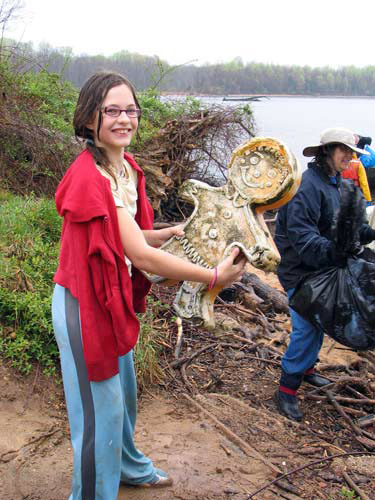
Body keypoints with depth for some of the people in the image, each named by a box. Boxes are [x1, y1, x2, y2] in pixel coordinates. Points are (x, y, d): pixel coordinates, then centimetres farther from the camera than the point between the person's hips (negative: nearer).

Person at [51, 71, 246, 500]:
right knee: (100, 407, 7)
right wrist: (214, 276, -25)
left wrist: (175, 232, -7)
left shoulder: (125, 168, 2)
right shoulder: (90, 175, -27)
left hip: (113, 298, 9)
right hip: (83, 303, -9)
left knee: (123, 391, 26)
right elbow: (140, 255, -29)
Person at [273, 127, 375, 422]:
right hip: (300, 269, -9)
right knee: (306, 327, -9)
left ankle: (306, 368, 41)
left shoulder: (334, 182, 9)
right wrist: (336, 253, -36)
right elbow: (301, 235, -28)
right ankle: (287, 390, 4)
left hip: (322, 266, 10)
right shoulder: (308, 185, -22)